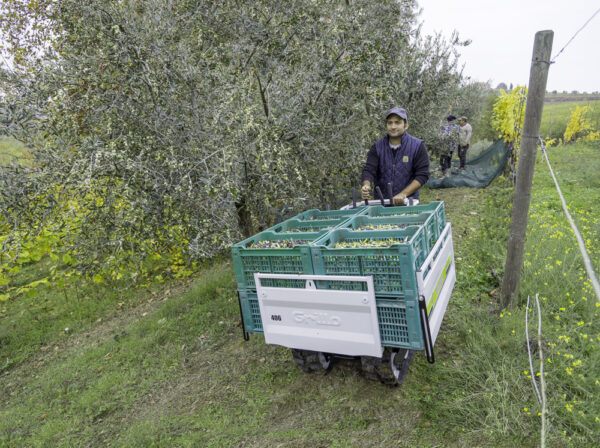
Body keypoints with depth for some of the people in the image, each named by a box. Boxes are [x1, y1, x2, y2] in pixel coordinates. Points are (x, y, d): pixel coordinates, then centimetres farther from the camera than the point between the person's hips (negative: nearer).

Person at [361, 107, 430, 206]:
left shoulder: (417, 146, -3)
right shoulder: (377, 147, 3)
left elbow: (422, 175, -7)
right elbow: (368, 170, -4)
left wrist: (403, 194, -19)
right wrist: (366, 186, -27)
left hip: (408, 199, -1)